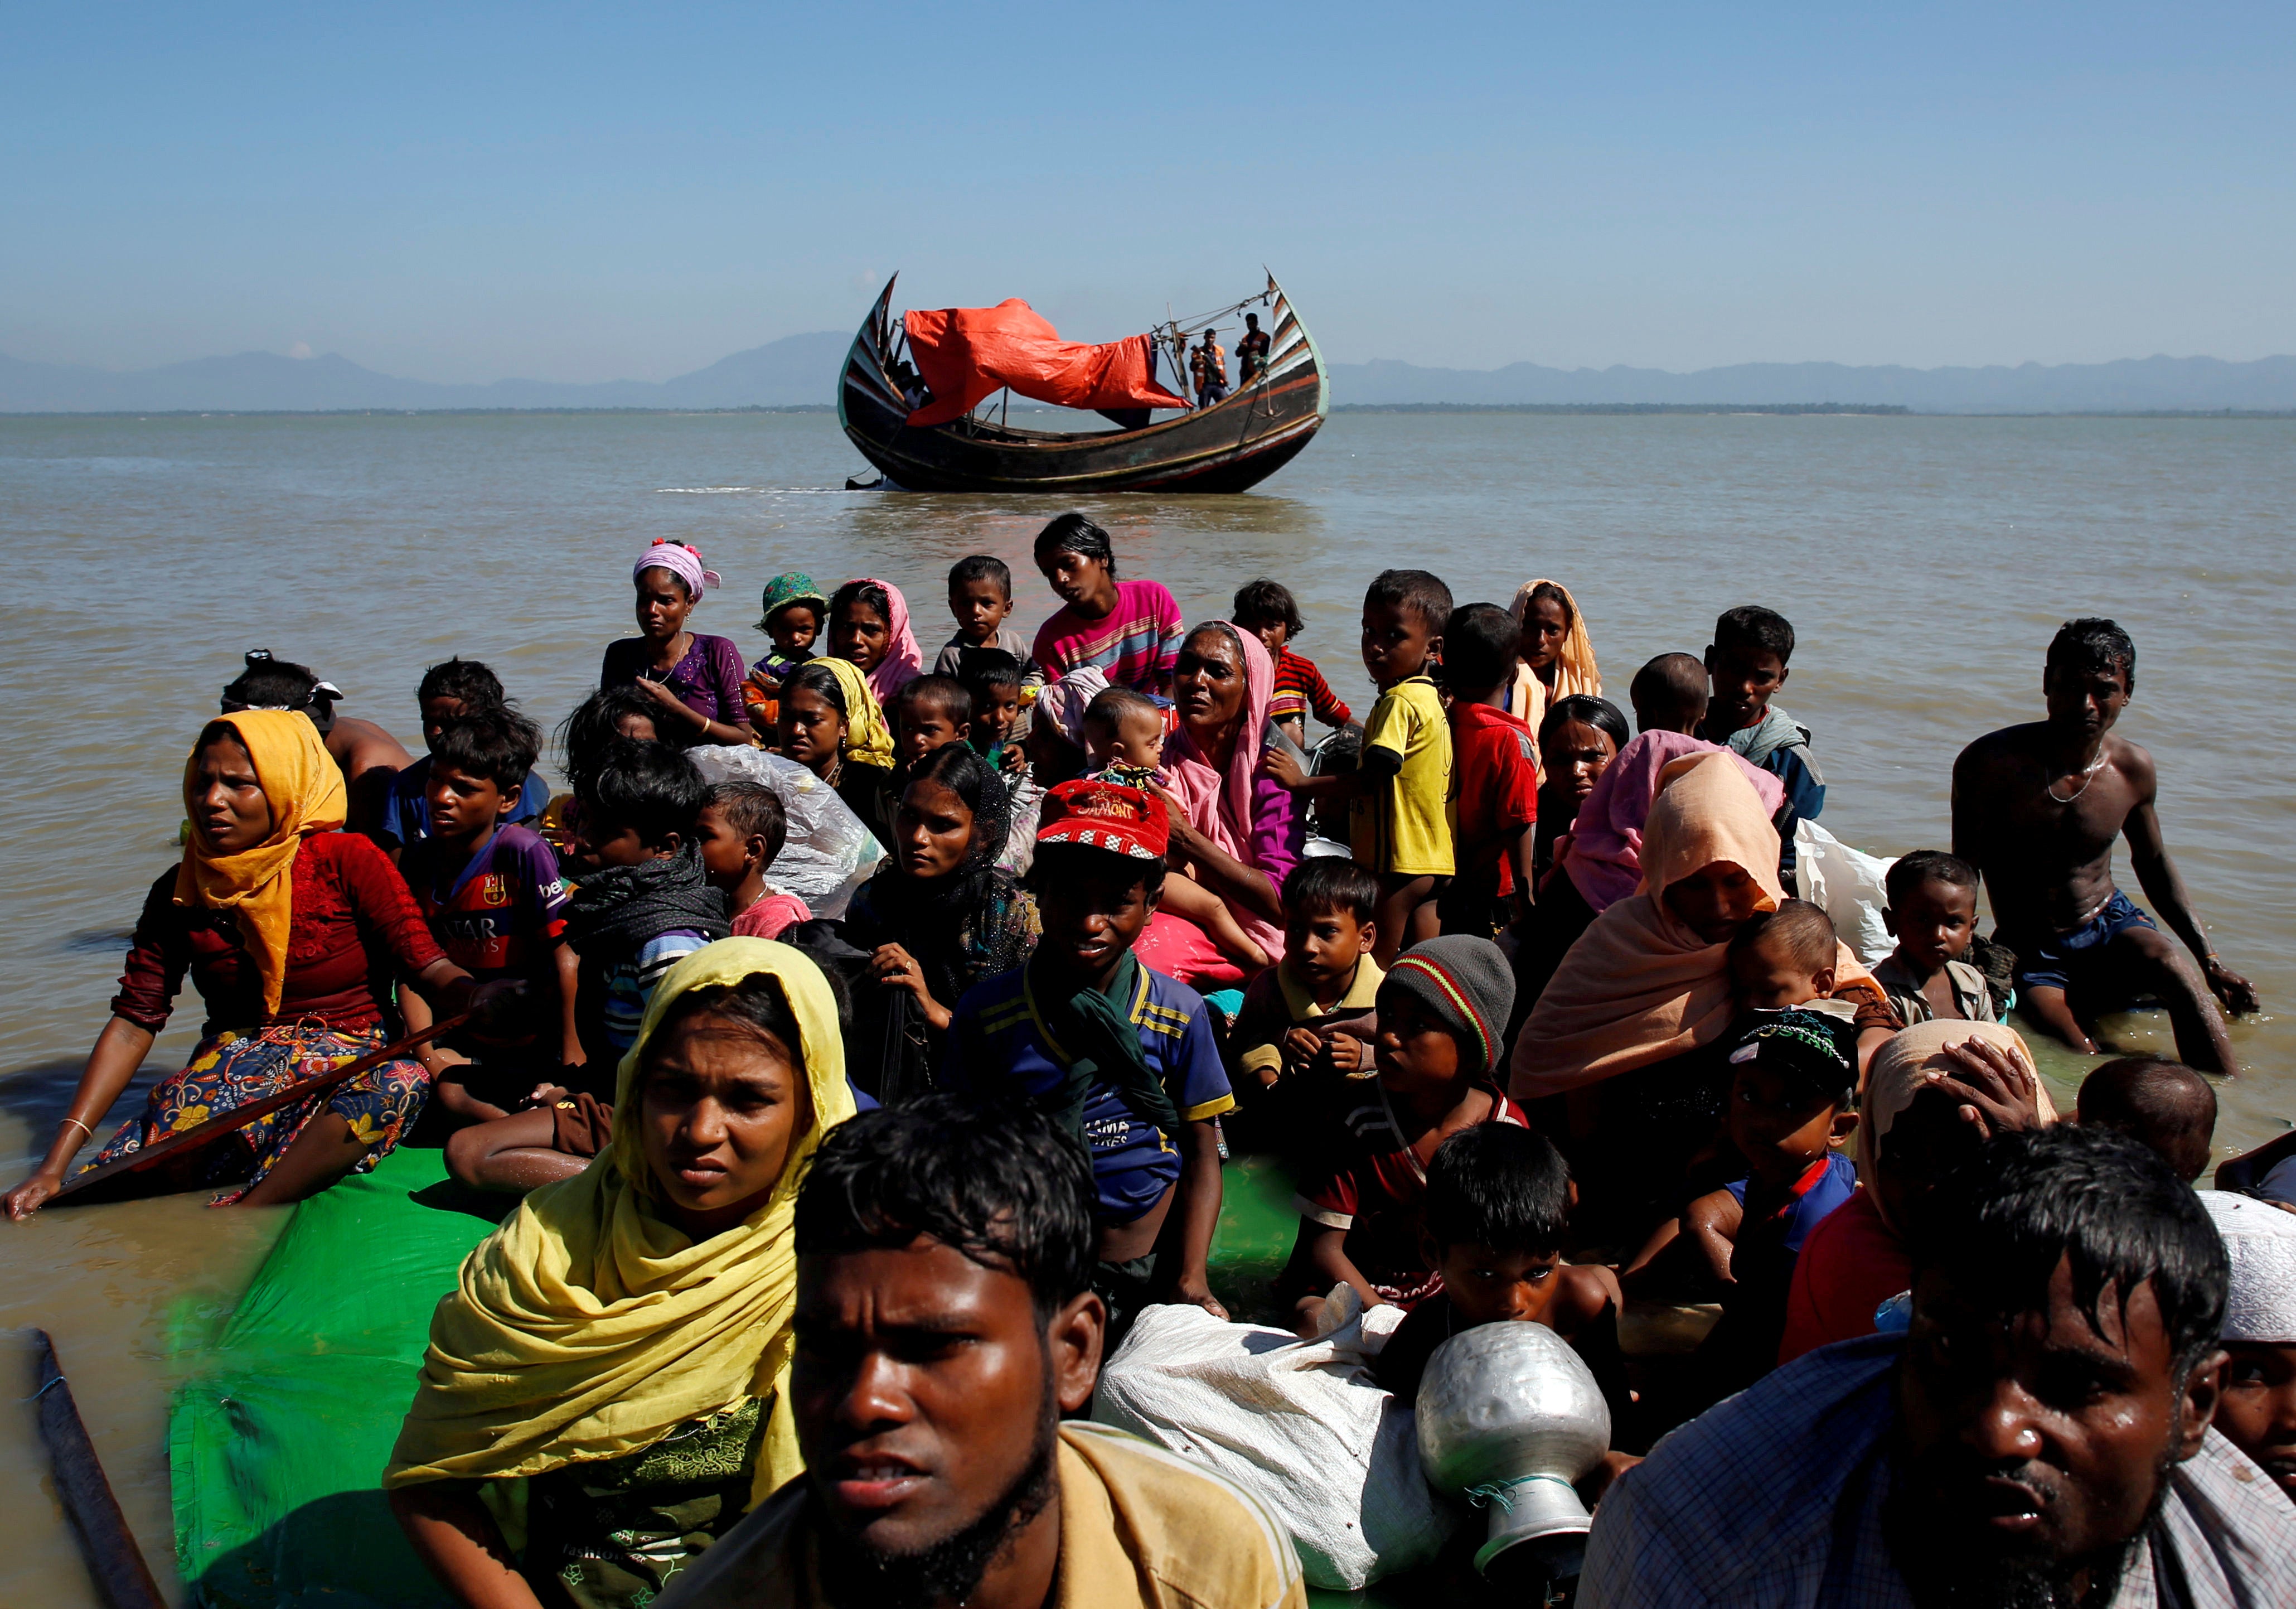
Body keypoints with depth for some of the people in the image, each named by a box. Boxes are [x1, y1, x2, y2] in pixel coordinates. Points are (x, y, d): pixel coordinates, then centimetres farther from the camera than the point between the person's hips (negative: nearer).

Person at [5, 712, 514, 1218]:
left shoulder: (345, 861, -4)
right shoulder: (179, 892, 6)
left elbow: (428, 968, -10)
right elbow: (134, 1023, 3)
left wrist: (479, 997, -36)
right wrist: (56, 1163, -7)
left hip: (345, 1062, -2)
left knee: (402, 1081, -38)